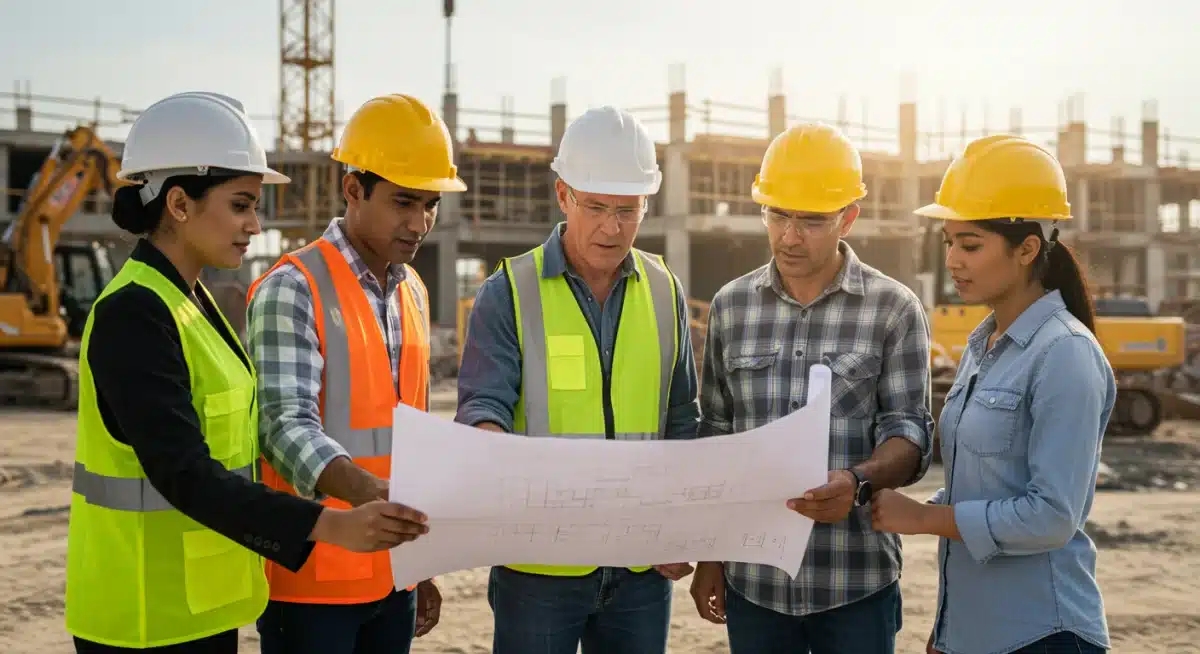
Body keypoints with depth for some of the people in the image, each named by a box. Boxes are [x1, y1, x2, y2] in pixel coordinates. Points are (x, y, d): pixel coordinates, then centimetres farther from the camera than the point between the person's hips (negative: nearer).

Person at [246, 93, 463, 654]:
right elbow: (286, 426, -21)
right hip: (312, 578, -6)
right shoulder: (292, 290, -11)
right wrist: (369, 492, -39)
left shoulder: (413, 293, 11)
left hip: (391, 576, 6)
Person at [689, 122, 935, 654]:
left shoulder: (894, 309, -3)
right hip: (753, 579, 2)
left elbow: (908, 433, -6)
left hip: (856, 582, -2)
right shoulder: (731, 306, 5)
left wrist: (858, 481, -27)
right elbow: (714, 438, 10)